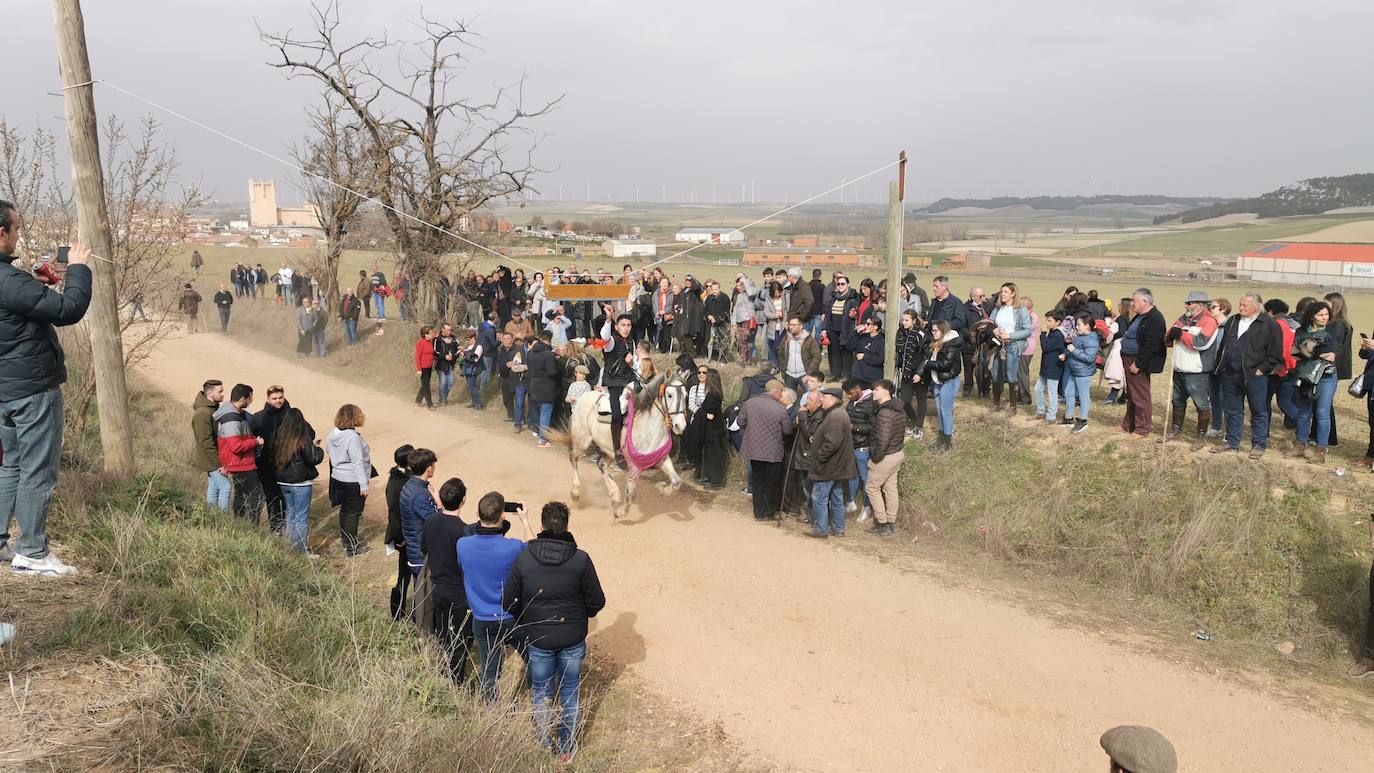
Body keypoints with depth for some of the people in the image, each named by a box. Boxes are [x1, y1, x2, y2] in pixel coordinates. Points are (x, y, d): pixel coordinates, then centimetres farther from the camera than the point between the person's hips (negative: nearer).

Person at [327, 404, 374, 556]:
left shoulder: (333, 433, 0)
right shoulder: (353, 437, -24)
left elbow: (329, 449, 15)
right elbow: (358, 463, -24)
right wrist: (364, 484, -19)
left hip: (338, 478, 8)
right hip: (353, 481, -8)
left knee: (345, 508, 23)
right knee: (353, 513, 2)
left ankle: (345, 537, 40)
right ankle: (351, 548, 8)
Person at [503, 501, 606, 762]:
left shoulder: (524, 558, -14)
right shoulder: (580, 559, -17)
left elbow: (508, 601, -8)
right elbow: (597, 602, -10)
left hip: (538, 640, 1)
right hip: (573, 640, 0)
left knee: (541, 693, 19)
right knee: (569, 693, 18)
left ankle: (544, 747, 33)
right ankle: (566, 749, 30)